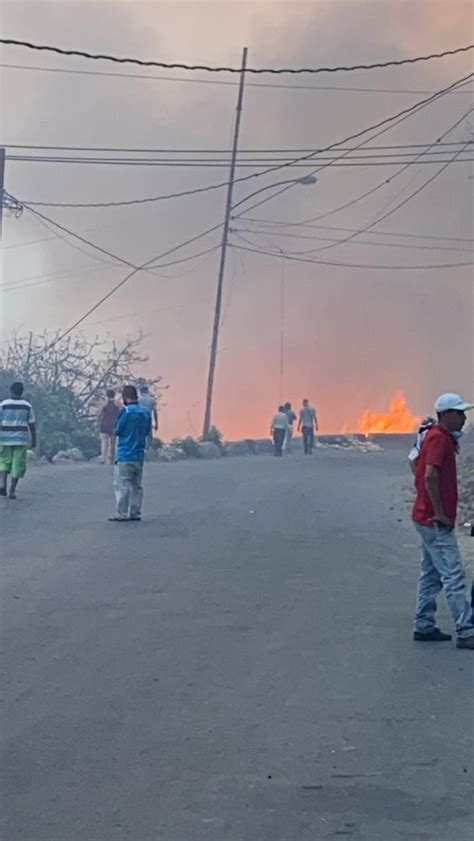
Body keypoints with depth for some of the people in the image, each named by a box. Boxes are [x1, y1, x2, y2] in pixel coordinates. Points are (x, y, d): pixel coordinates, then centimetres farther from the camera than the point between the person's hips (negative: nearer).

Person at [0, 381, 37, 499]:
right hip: (21, 440, 0)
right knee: (17, 465, 5)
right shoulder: (27, 406, 2)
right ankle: (12, 491, 2)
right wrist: (34, 441, 9)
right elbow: (32, 425, 2)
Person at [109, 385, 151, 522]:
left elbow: (117, 430, -7)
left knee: (122, 485, -3)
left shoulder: (125, 411, -13)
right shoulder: (146, 412, 5)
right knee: (136, 485, 12)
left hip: (125, 455, -6)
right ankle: (135, 513, 13)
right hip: (139, 455, 6)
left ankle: (121, 514, -4)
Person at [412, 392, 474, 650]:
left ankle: (424, 627, 20)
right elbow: (430, 476, -28)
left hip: (429, 519, 10)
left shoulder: (441, 437, 15)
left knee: (432, 575, 14)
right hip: (435, 521, -10)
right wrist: (440, 513, -22)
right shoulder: (439, 438, -17)